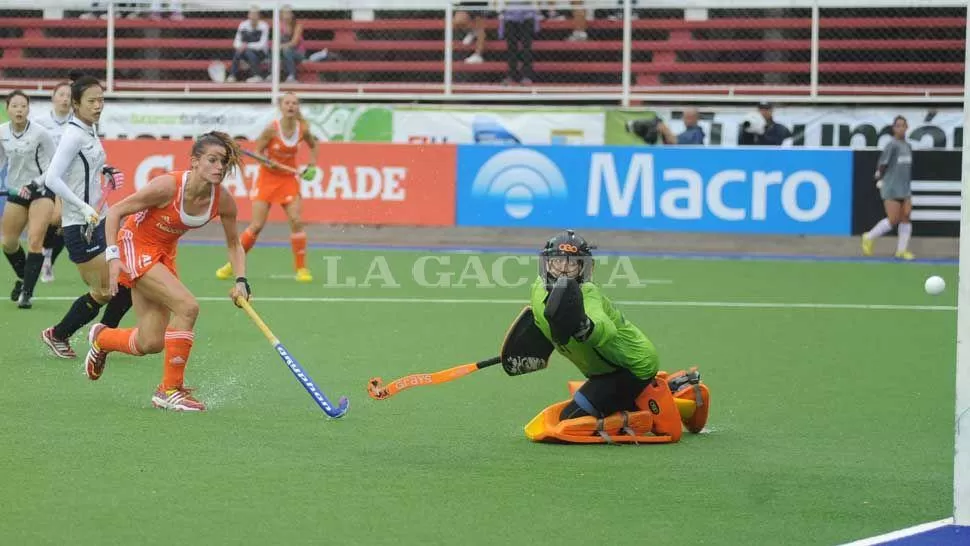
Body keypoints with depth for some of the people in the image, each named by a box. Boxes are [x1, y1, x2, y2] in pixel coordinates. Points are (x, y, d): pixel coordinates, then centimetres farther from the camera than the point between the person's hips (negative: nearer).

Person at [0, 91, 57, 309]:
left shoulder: (40, 133, -17)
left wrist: (34, 185, -20)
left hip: (41, 190, -5)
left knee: (35, 241, -16)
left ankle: (27, 292, -12)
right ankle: (23, 278, 35)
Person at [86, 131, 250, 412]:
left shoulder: (223, 200, -13)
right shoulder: (168, 186, -28)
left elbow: (233, 244, 4)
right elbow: (115, 212, -19)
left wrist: (241, 281, -10)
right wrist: (113, 256, -27)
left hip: (165, 253, 6)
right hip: (135, 245, -6)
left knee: (150, 344, 4)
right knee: (187, 306, -25)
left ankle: (101, 338, 37)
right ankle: (170, 389, -14)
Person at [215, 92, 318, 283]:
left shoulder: (303, 129, -6)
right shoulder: (272, 128, -16)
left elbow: (313, 146, 15)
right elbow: (257, 151, -7)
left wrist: (312, 167, 3)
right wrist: (267, 162, -27)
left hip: (288, 179, 2)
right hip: (267, 178, -2)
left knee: (296, 221, -14)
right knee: (257, 225, -7)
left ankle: (301, 268, -2)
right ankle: (232, 265, 9)